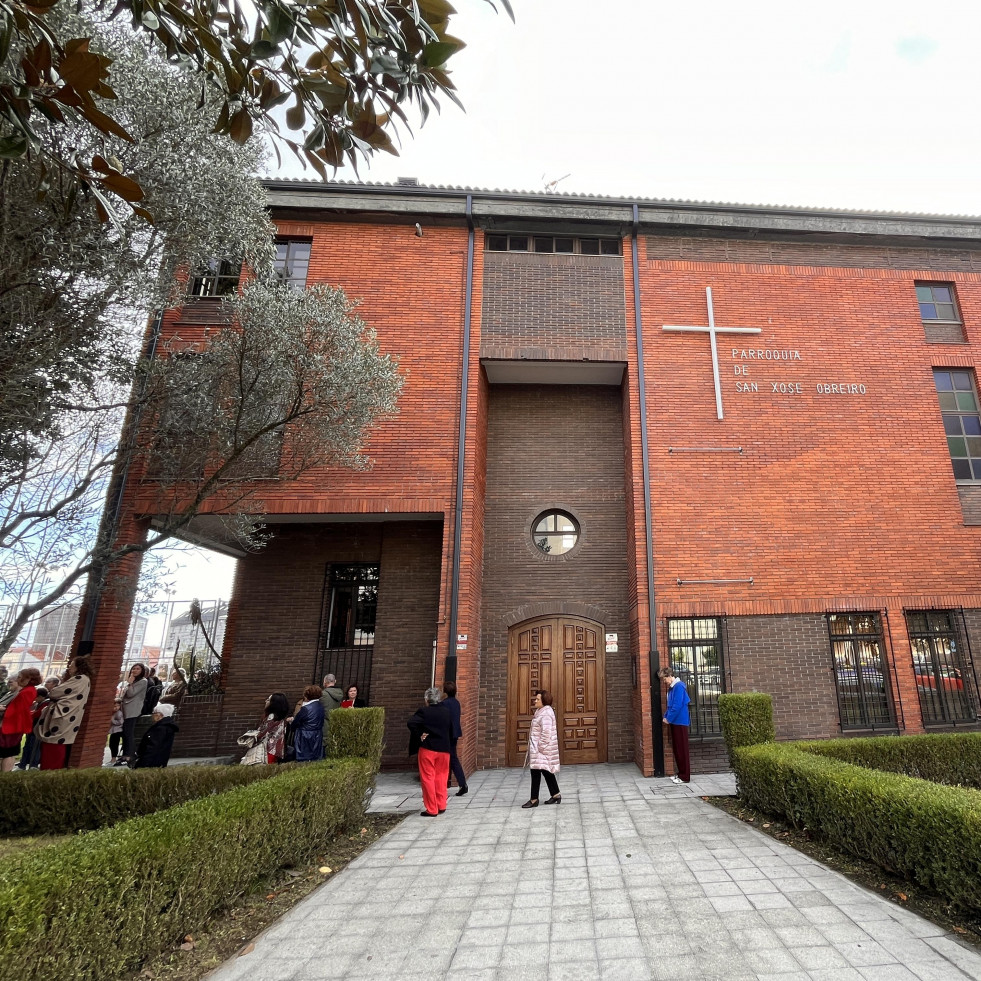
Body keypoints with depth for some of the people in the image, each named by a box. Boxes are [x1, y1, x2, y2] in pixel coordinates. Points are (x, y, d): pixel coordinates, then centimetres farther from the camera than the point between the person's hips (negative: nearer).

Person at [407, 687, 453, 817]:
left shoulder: (424, 711, -11)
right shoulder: (446, 711, 4)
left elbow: (410, 723, -23)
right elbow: (451, 728, 12)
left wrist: (419, 736, -13)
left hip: (428, 749, -4)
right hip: (443, 749, 5)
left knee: (428, 778, 5)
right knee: (441, 778, 16)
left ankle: (431, 809, 8)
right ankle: (441, 806, 21)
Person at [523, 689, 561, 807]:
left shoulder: (545, 714, -21)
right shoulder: (540, 711, 12)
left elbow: (546, 733, -25)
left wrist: (541, 747, -21)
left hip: (540, 749, -10)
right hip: (536, 747, 10)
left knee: (536, 772, -4)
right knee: (546, 771, 16)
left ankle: (534, 800, 4)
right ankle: (556, 795, 25)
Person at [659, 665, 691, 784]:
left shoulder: (679, 686, -16)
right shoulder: (671, 688, 13)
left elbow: (677, 706, -21)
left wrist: (669, 719, -13)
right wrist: (665, 716, 7)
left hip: (680, 722, -9)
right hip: (675, 722, 9)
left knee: (682, 750, -3)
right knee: (676, 749, 13)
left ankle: (685, 776, 3)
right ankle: (681, 773, 22)